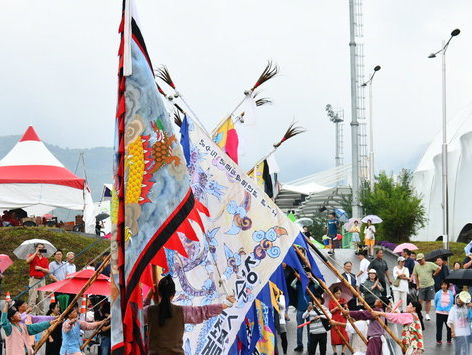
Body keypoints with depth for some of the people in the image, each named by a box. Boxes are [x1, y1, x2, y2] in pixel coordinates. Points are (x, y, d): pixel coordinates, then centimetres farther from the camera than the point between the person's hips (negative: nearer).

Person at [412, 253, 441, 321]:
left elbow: (439, 269, -1)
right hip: (421, 286, 1)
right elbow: (416, 276, 13)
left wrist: (433, 274, -1)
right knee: (420, 301, -7)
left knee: (428, 300, 3)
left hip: (430, 285, -1)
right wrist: (418, 285, 9)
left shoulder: (430, 264, -3)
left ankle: (427, 314, 12)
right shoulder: (416, 266, 6)